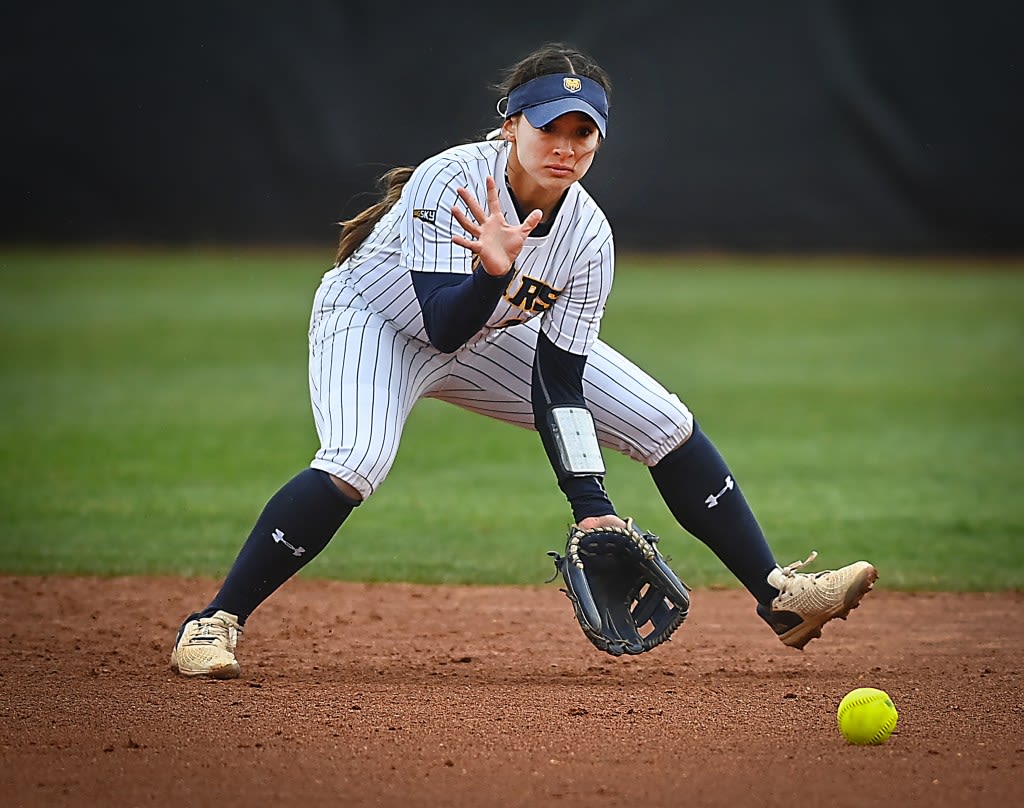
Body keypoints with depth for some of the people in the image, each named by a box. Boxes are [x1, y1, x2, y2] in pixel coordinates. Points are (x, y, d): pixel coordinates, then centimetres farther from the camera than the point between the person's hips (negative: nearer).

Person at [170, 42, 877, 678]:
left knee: (666, 423, -2)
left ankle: (780, 597, 10)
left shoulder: (588, 237, -20)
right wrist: (496, 272, -60)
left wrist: (592, 506, -23)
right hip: (375, 319, -5)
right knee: (356, 463, -35)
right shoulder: (451, 182, -34)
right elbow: (442, 326, -40)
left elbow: (557, 386, -16)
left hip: (496, 335, 5)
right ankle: (214, 624, -24)